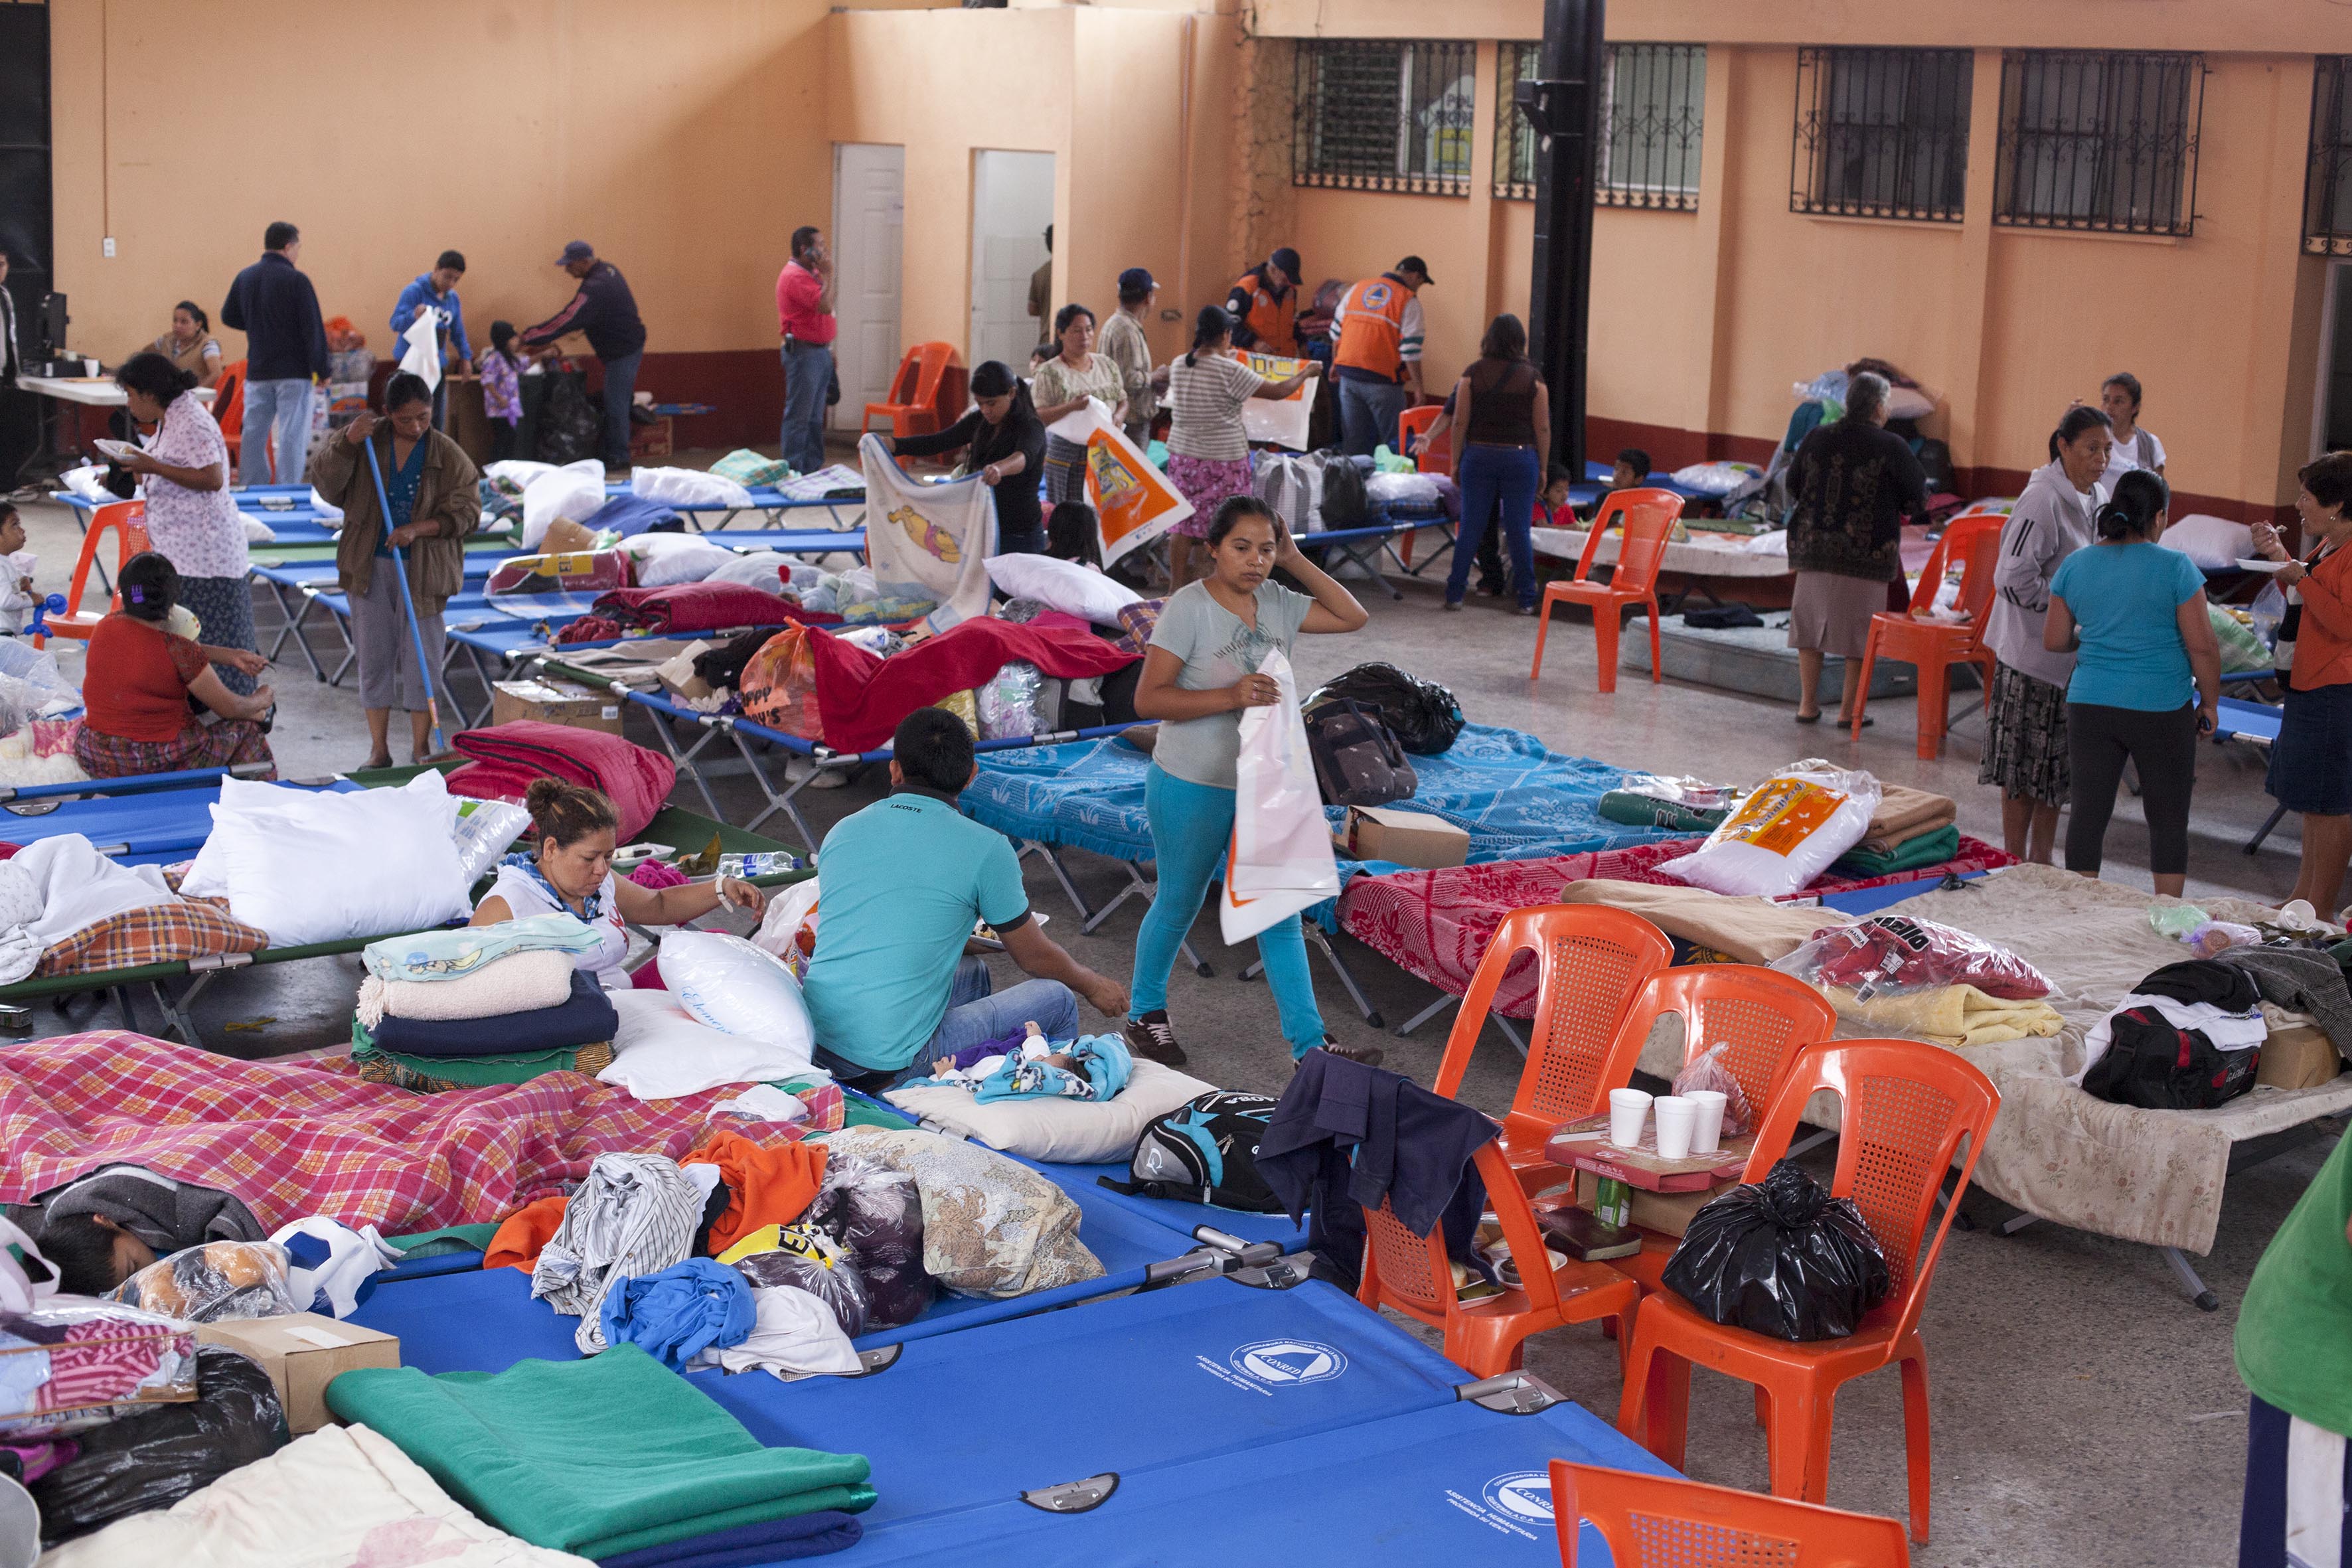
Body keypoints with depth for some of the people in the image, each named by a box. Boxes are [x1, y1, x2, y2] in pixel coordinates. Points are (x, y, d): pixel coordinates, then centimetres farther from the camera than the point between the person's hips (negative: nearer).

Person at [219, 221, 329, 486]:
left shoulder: (245, 277, 6)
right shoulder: (296, 280, -12)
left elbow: (228, 317, 17)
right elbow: (314, 329, -13)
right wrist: (321, 370, -8)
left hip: (257, 371, 6)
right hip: (294, 371, -6)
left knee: (254, 433, 12)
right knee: (291, 435, -5)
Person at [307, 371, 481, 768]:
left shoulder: (448, 456, -3)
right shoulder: (367, 438, 0)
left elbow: (466, 511, -4)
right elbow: (326, 483, -4)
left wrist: (418, 529, -17)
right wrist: (347, 442, -19)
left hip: (422, 569, -1)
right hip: (370, 567, 2)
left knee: (421, 657, 0)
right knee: (374, 657, 5)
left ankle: (421, 748, 10)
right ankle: (378, 749, 13)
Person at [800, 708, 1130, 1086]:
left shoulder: (841, 832, 9)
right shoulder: (985, 849, -7)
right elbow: (1033, 957, 7)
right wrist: (1093, 986, 29)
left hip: (816, 1045, 7)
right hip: (892, 1065, -6)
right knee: (1055, 1000, 12)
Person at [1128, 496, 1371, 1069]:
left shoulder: (1276, 603, 2)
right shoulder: (1189, 607, -16)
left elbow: (1353, 617, 8)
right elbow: (1148, 699, -20)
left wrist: (1296, 561, -2)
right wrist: (1231, 696, -30)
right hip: (1192, 787, -5)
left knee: (1279, 913, 5)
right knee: (1178, 904, 11)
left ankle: (1309, 1041, 8)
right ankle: (1145, 1014, 33)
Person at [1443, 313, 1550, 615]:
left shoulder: (1473, 375, -2)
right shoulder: (1533, 379, -3)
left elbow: (1460, 424, -2)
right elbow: (1543, 429, -2)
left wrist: (1456, 463, 7)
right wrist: (1543, 468, 7)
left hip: (1479, 455, 1)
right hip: (1521, 458, -1)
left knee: (1470, 527, 7)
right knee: (1519, 530, 4)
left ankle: (1455, 593, 10)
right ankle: (1526, 600, 8)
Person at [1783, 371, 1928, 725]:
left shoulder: (1818, 438, 4)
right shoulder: (1891, 447, -8)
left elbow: (1793, 485, 14)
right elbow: (1918, 501, -3)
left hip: (1813, 547, 4)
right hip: (1867, 553, -4)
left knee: (1811, 626, 13)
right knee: (1861, 632, 6)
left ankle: (1808, 705, 15)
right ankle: (1849, 710, 9)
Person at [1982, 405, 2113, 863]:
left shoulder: (2098, 498, 9)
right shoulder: (2042, 500, -18)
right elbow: (2014, 579, -22)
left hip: (2073, 655, 8)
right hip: (2032, 653, -8)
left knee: (2057, 768, 14)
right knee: (2023, 768, 1)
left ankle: (2042, 862, 24)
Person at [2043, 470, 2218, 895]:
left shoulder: (2074, 566, 2)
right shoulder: (2175, 568, -10)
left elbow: (2054, 640, 6)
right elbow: (2203, 645, -9)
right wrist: (2210, 702, 3)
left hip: (2090, 706, 3)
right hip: (2161, 711, -3)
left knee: (2088, 813, 8)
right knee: (2168, 818, 8)